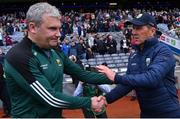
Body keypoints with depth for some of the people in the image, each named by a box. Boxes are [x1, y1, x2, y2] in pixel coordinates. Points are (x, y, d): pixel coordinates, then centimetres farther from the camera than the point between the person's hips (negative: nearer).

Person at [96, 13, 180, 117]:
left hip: (167, 113, -6)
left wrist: (116, 78, -33)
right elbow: (128, 82, 9)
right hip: (146, 113, 6)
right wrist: (107, 98, -6)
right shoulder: (133, 56, 5)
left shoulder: (163, 51, -17)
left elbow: (152, 78, -32)